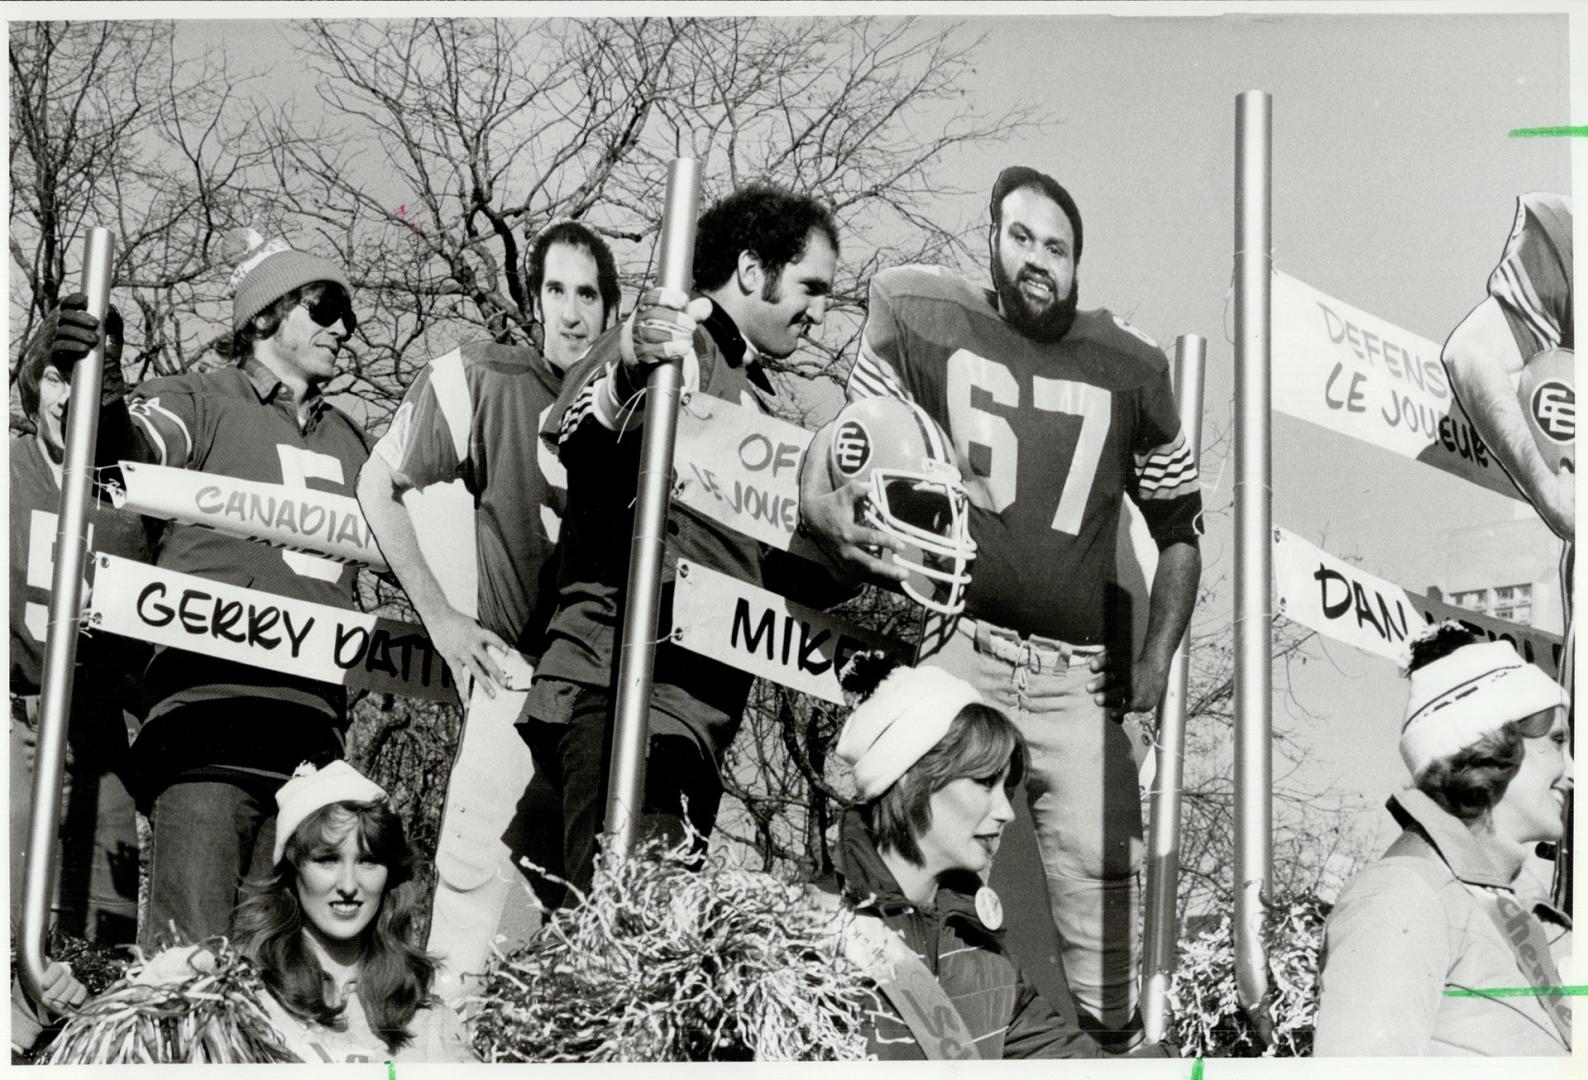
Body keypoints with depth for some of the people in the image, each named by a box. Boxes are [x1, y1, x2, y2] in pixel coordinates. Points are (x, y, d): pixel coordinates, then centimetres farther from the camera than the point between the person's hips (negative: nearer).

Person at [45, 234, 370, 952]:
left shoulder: (350, 441, 25)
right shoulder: (204, 402, 6)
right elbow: (134, 445, -15)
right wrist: (101, 395, -36)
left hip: (313, 723, 6)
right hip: (208, 703, -6)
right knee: (191, 942, -15)